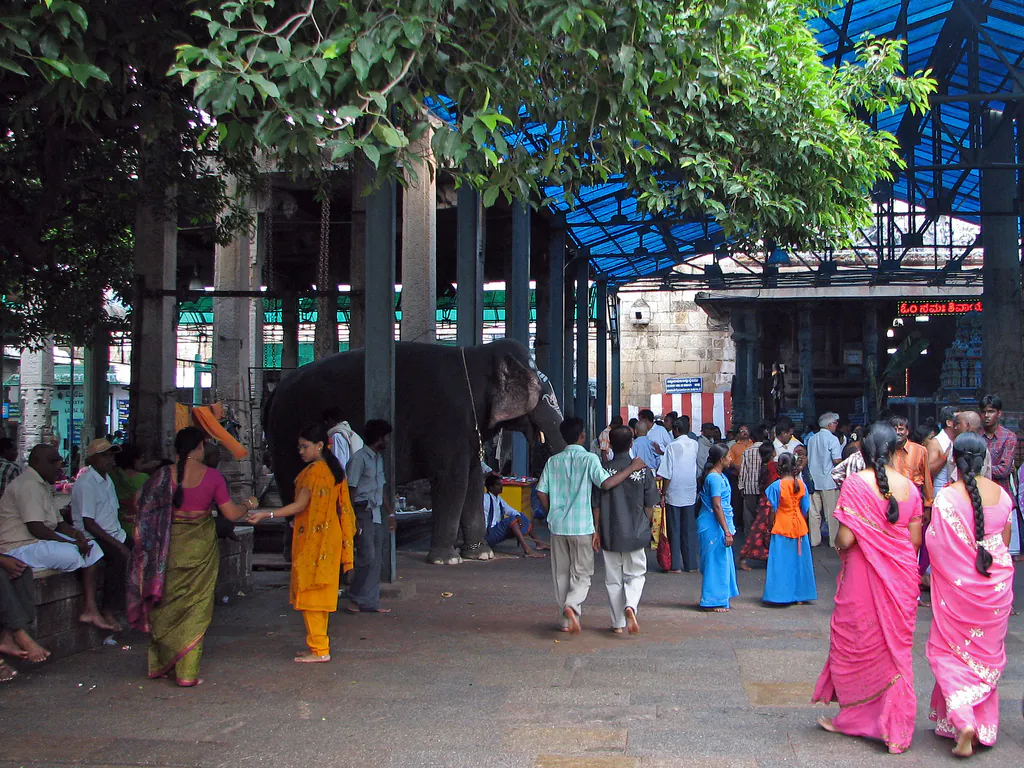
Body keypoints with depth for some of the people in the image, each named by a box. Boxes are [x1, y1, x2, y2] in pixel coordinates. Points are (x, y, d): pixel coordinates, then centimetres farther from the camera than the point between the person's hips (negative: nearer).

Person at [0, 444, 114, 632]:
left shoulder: (43, 485, 18)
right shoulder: (28, 485, -17)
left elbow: (58, 522, 19)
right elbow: (36, 528, -25)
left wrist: (75, 533, -3)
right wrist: (70, 542, -19)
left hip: (40, 541, 11)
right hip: (20, 547, -11)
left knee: (92, 548, -1)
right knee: (72, 554, -30)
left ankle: (90, 609, -9)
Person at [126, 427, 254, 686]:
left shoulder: (164, 475, -6)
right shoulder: (212, 476, -8)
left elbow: (144, 506, 0)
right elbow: (231, 513, -4)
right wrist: (248, 504, 16)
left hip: (170, 546, 1)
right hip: (201, 546, -1)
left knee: (167, 605, 15)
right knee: (195, 607, 5)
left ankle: (161, 664, 24)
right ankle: (187, 672, 4)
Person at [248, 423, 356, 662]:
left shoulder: (314, 470, -15)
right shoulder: (333, 469, 12)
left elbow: (300, 505, -18)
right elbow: (340, 506, 15)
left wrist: (265, 515, -20)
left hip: (313, 540, -9)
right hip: (328, 538, 9)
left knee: (310, 591, -4)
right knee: (319, 592, 13)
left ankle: (319, 649, -2)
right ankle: (319, 645, 17)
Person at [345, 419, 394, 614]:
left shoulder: (378, 458, 17)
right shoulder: (360, 457, -11)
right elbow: (350, 490, -15)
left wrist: (390, 513, 21)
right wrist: (354, 520, -19)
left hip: (376, 515, 9)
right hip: (363, 513, -9)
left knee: (376, 560, 7)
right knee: (367, 557, -13)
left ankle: (370, 601, 10)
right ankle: (356, 598, -2)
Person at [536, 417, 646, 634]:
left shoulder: (553, 461, 4)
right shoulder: (589, 459, -9)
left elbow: (541, 492, 2)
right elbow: (606, 483, -22)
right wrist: (632, 468, -13)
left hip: (558, 526, 4)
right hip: (582, 526, -4)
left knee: (562, 574, 13)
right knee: (582, 574, 5)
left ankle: (568, 620, 16)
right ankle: (571, 606, -20)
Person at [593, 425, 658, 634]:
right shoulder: (643, 470, -6)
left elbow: (596, 505, -4)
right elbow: (650, 506, 0)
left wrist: (597, 531, 6)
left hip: (609, 534, 0)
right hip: (636, 534, 0)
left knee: (613, 579, 11)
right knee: (636, 575, 14)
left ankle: (618, 623, 16)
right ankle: (630, 606, -12)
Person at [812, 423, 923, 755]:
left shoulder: (855, 484, -14)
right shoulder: (909, 486, -1)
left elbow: (846, 539, -18)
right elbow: (916, 540, 2)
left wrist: (838, 542, 4)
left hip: (863, 577, -4)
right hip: (901, 577, 4)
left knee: (855, 641, 13)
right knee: (896, 646, 12)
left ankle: (852, 717, 24)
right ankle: (895, 728, 16)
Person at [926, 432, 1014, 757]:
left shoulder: (946, 497, -16)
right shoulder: (1001, 494, -2)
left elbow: (935, 544, -16)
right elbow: (1005, 540, 8)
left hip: (958, 584, -4)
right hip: (997, 584, 4)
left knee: (952, 652, 8)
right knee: (987, 653, 17)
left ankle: (962, 721, -9)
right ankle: (985, 725, 27)